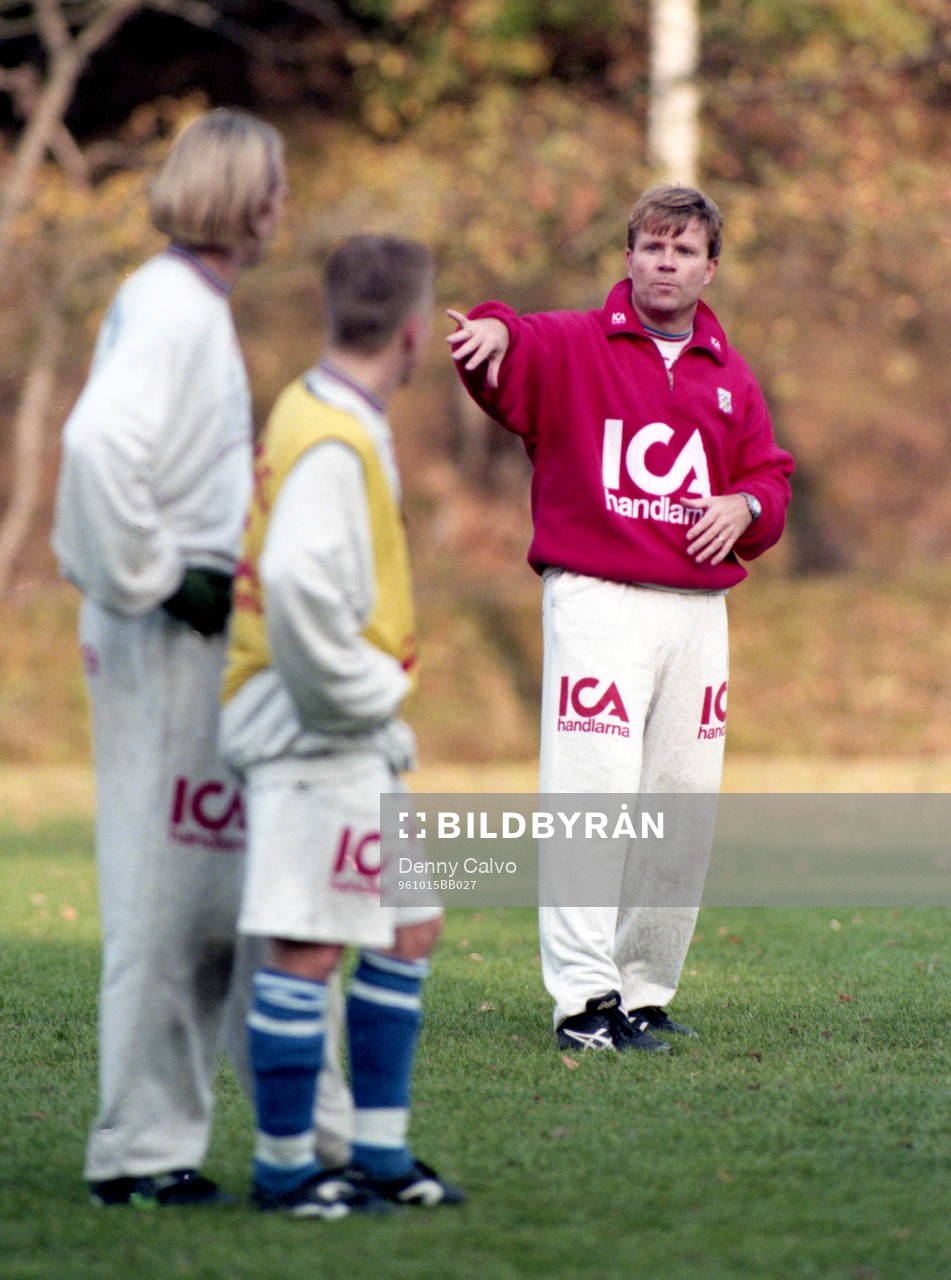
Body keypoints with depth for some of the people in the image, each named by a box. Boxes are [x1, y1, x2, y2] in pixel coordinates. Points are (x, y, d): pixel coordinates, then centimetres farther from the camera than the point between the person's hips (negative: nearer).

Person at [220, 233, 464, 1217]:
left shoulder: (328, 419, 13)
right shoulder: (333, 443, -18)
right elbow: (298, 582, -31)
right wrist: (363, 690, -19)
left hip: (353, 739, 11)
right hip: (315, 735, -11)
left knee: (409, 929, 15)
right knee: (306, 947, -5)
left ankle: (381, 1154, 20)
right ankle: (283, 1167, 1)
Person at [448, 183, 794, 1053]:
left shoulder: (730, 378, 17)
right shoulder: (574, 347, 2)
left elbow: (771, 476, 21)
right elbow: (514, 353, -18)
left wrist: (746, 506, -2)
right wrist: (495, 332, -42)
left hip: (699, 606, 5)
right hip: (595, 597, -5)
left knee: (687, 801, 6)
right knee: (593, 794, -14)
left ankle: (647, 992, 17)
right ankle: (584, 1000, -15)